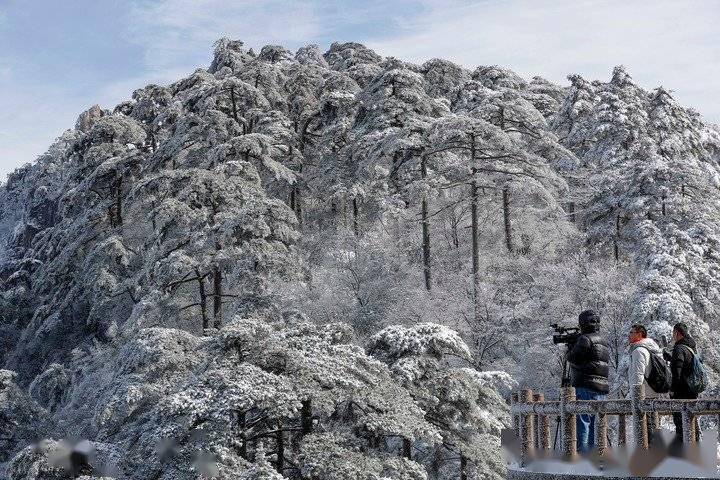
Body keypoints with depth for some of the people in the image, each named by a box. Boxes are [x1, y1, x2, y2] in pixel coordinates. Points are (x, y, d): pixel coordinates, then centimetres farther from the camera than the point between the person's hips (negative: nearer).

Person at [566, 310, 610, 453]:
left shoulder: (585, 339, -10)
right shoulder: (603, 341, 18)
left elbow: (573, 359, -9)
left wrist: (570, 348, 12)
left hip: (586, 387, -9)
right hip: (601, 387, 9)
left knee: (582, 420, -9)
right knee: (594, 423, 12)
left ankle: (582, 452, -13)